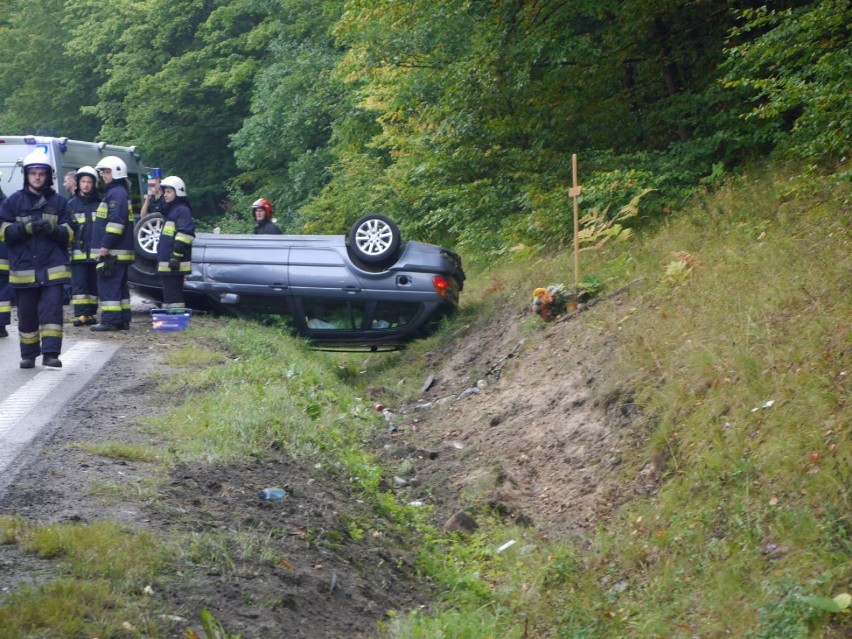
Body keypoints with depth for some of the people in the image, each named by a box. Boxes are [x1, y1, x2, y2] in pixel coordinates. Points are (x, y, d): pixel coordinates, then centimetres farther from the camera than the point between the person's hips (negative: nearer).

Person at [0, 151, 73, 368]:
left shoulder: (58, 202, 7)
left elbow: (69, 234, 6)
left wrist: (53, 229, -15)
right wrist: (27, 228, -16)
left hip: (52, 266, 0)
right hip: (23, 267, 1)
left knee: (52, 308, -10)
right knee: (27, 312, 6)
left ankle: (51, 353, -10)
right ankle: (28, 354, 17)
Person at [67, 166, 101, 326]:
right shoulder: (71, 204, 8)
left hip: (96, 252, 1)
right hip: (78, 252, -1)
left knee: (94, 285, 5)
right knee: (79, 284, -6)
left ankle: (91, 313, 12)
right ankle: (81, 314, -7)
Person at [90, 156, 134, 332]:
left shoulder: (117, 193, -13)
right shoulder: (116, 192, 21)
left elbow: (116, 221, -22)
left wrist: (105, 245, -23)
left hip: (113, 251, -11)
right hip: (120, 251, 11)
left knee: (108, 285, -10)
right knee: (120, 285, 12)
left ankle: (110, 320, -11)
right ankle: (123, 320, 15)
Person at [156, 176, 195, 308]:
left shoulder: (182, 210, -10)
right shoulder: (169, 210, 22)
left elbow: (185, 234, -21)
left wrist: (176, 256, -24)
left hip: (174, 263, -11)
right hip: (166, 262, 11)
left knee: (174, 296, -12)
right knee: (168, 295, 15)